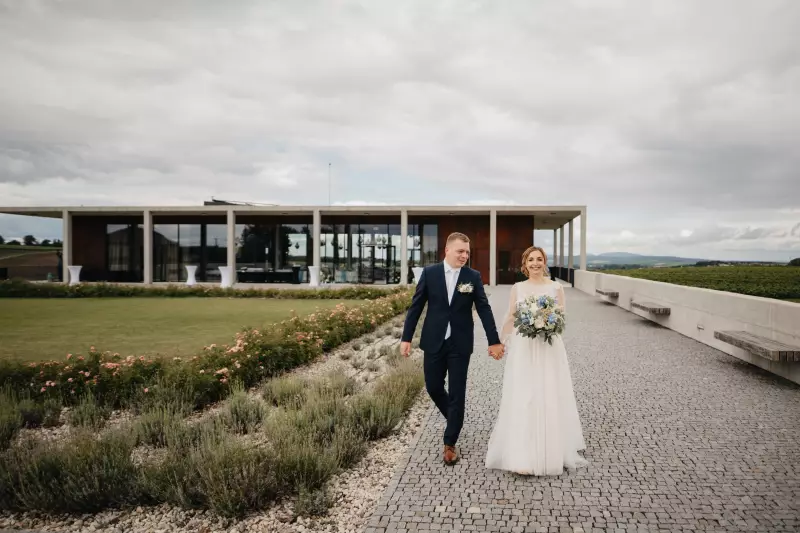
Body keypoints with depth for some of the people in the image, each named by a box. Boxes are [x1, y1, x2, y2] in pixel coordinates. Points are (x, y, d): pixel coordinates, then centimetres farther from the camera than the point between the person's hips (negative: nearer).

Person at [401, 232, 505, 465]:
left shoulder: (473, 276, -3)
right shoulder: (429, 272, -3)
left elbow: (484, 309, -1)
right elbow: (416, 306, 0)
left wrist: (494, 341, -3)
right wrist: (406, 337, -2)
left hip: (460, 344, -1)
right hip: (433, 342, 1)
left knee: (457, 394, 3)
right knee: (433, 388, 11)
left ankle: (450, 443, 17)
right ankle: (454, 420, 39)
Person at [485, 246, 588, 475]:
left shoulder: (556, 287, 2)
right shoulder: (517, 288, 4)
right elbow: (510, 318, 11)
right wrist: (499, 342, 14)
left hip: (549, 349, 0)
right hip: (523, 349, 0)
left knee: (549, 399, 3)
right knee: (522, 400, -2)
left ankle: (550, 453, 22)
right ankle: (523, 456, 4)